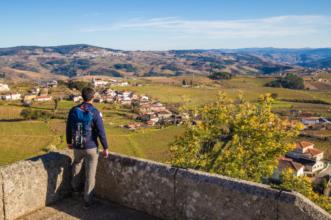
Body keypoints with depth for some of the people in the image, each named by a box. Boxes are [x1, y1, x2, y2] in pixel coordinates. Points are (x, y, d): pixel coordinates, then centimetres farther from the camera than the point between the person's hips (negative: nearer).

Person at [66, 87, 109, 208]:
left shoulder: (73, 110, -6)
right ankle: (87, 201, 16)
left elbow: (68, 128, 5)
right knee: (90, 174, 9)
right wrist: (105, 148, -6)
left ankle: (75, 187, 50)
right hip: (91, 147, -4)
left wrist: (69, 141, 21)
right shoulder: (95, 113, -18)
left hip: (77, 146, 4)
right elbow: (101, 132, -17)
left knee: (77, 163, 36)